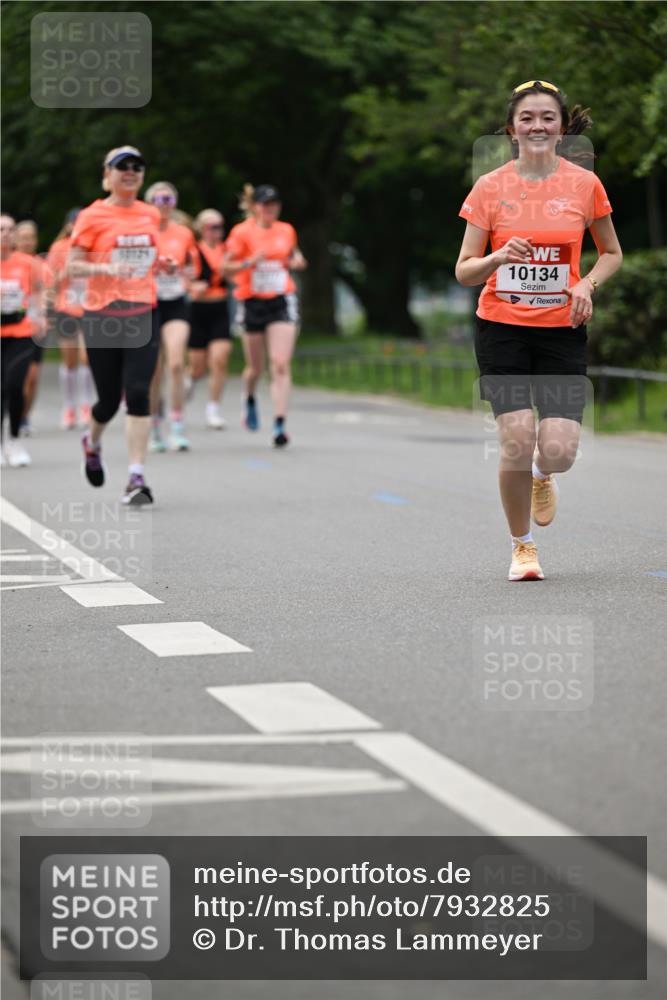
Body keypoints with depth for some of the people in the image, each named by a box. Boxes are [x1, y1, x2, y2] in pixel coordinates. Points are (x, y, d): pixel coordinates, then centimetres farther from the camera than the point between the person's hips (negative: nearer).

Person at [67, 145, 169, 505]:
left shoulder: (151, 215, 10)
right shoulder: (93, 216, -3)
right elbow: (72, 266, -5)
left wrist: (161, 265, 5)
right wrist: (105, 269, -22)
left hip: (142, 313, 2)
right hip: (102, 315, -2)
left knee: (138, 393, -12)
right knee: (109, 399, 4)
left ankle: (137, 478, -11)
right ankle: (92, 442, 40)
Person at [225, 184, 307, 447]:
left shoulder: (287, 231, 7)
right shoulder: (242, 232, -4)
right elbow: (227, 267, -4)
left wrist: (296, 261, 1)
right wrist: (249, 262, -21)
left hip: (282, 302, 1)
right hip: (252, 302, -1)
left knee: (281, 365, -12)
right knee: (255, 366, 10)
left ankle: (279, 424, -15)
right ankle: (250, 401, 44)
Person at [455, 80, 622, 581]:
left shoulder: (584, 184, 0)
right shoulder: (490, 187, -2)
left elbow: (612, 253, 14)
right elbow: (464, 270, 0)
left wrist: (587, 284, -6)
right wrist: (500, 257, -21)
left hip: (562, 330, 1)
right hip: (502, 328, 0)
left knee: (558, 452, -12)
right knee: (517, 441, -11)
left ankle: (542, 475, 28)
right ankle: (522, 546, 12)